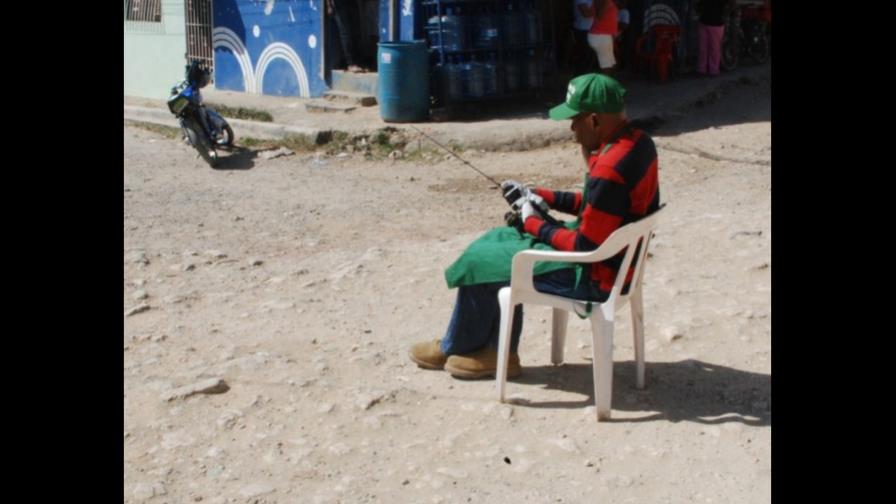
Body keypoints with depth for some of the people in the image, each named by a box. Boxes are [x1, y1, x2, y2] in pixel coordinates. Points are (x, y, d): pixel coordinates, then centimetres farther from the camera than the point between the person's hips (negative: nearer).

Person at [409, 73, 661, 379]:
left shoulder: (610, 171, -30)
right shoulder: (637, 141, 1)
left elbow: (585, 247, -26)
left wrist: (535, 223, -10)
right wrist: (542, 196, 6)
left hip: (594, 276, -10)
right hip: (613, 256, 10)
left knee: (479, 262, 0)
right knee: (500, 239, 16)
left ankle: (455, 349, 24)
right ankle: (498, 351, 19)